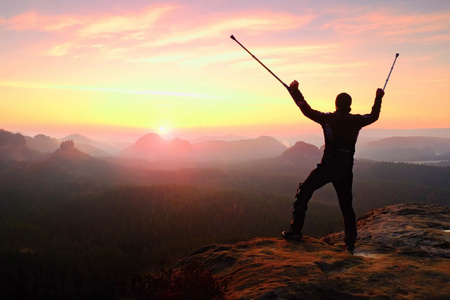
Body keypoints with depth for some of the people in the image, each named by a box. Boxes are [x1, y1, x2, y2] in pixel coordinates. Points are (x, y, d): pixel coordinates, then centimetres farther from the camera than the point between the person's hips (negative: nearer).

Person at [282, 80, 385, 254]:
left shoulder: (328, 119, -3)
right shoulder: (357, 121, 7)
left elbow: (307, 110, -2)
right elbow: (374, 116, 26)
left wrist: (294, 91, 7)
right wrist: (378, 98, 41)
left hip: (328, 166, -4)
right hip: (346, 169, 4)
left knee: (304, 192, 7)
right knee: (346, 204, 13)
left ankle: (295, 230, 3)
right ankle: (350, 243, 12)